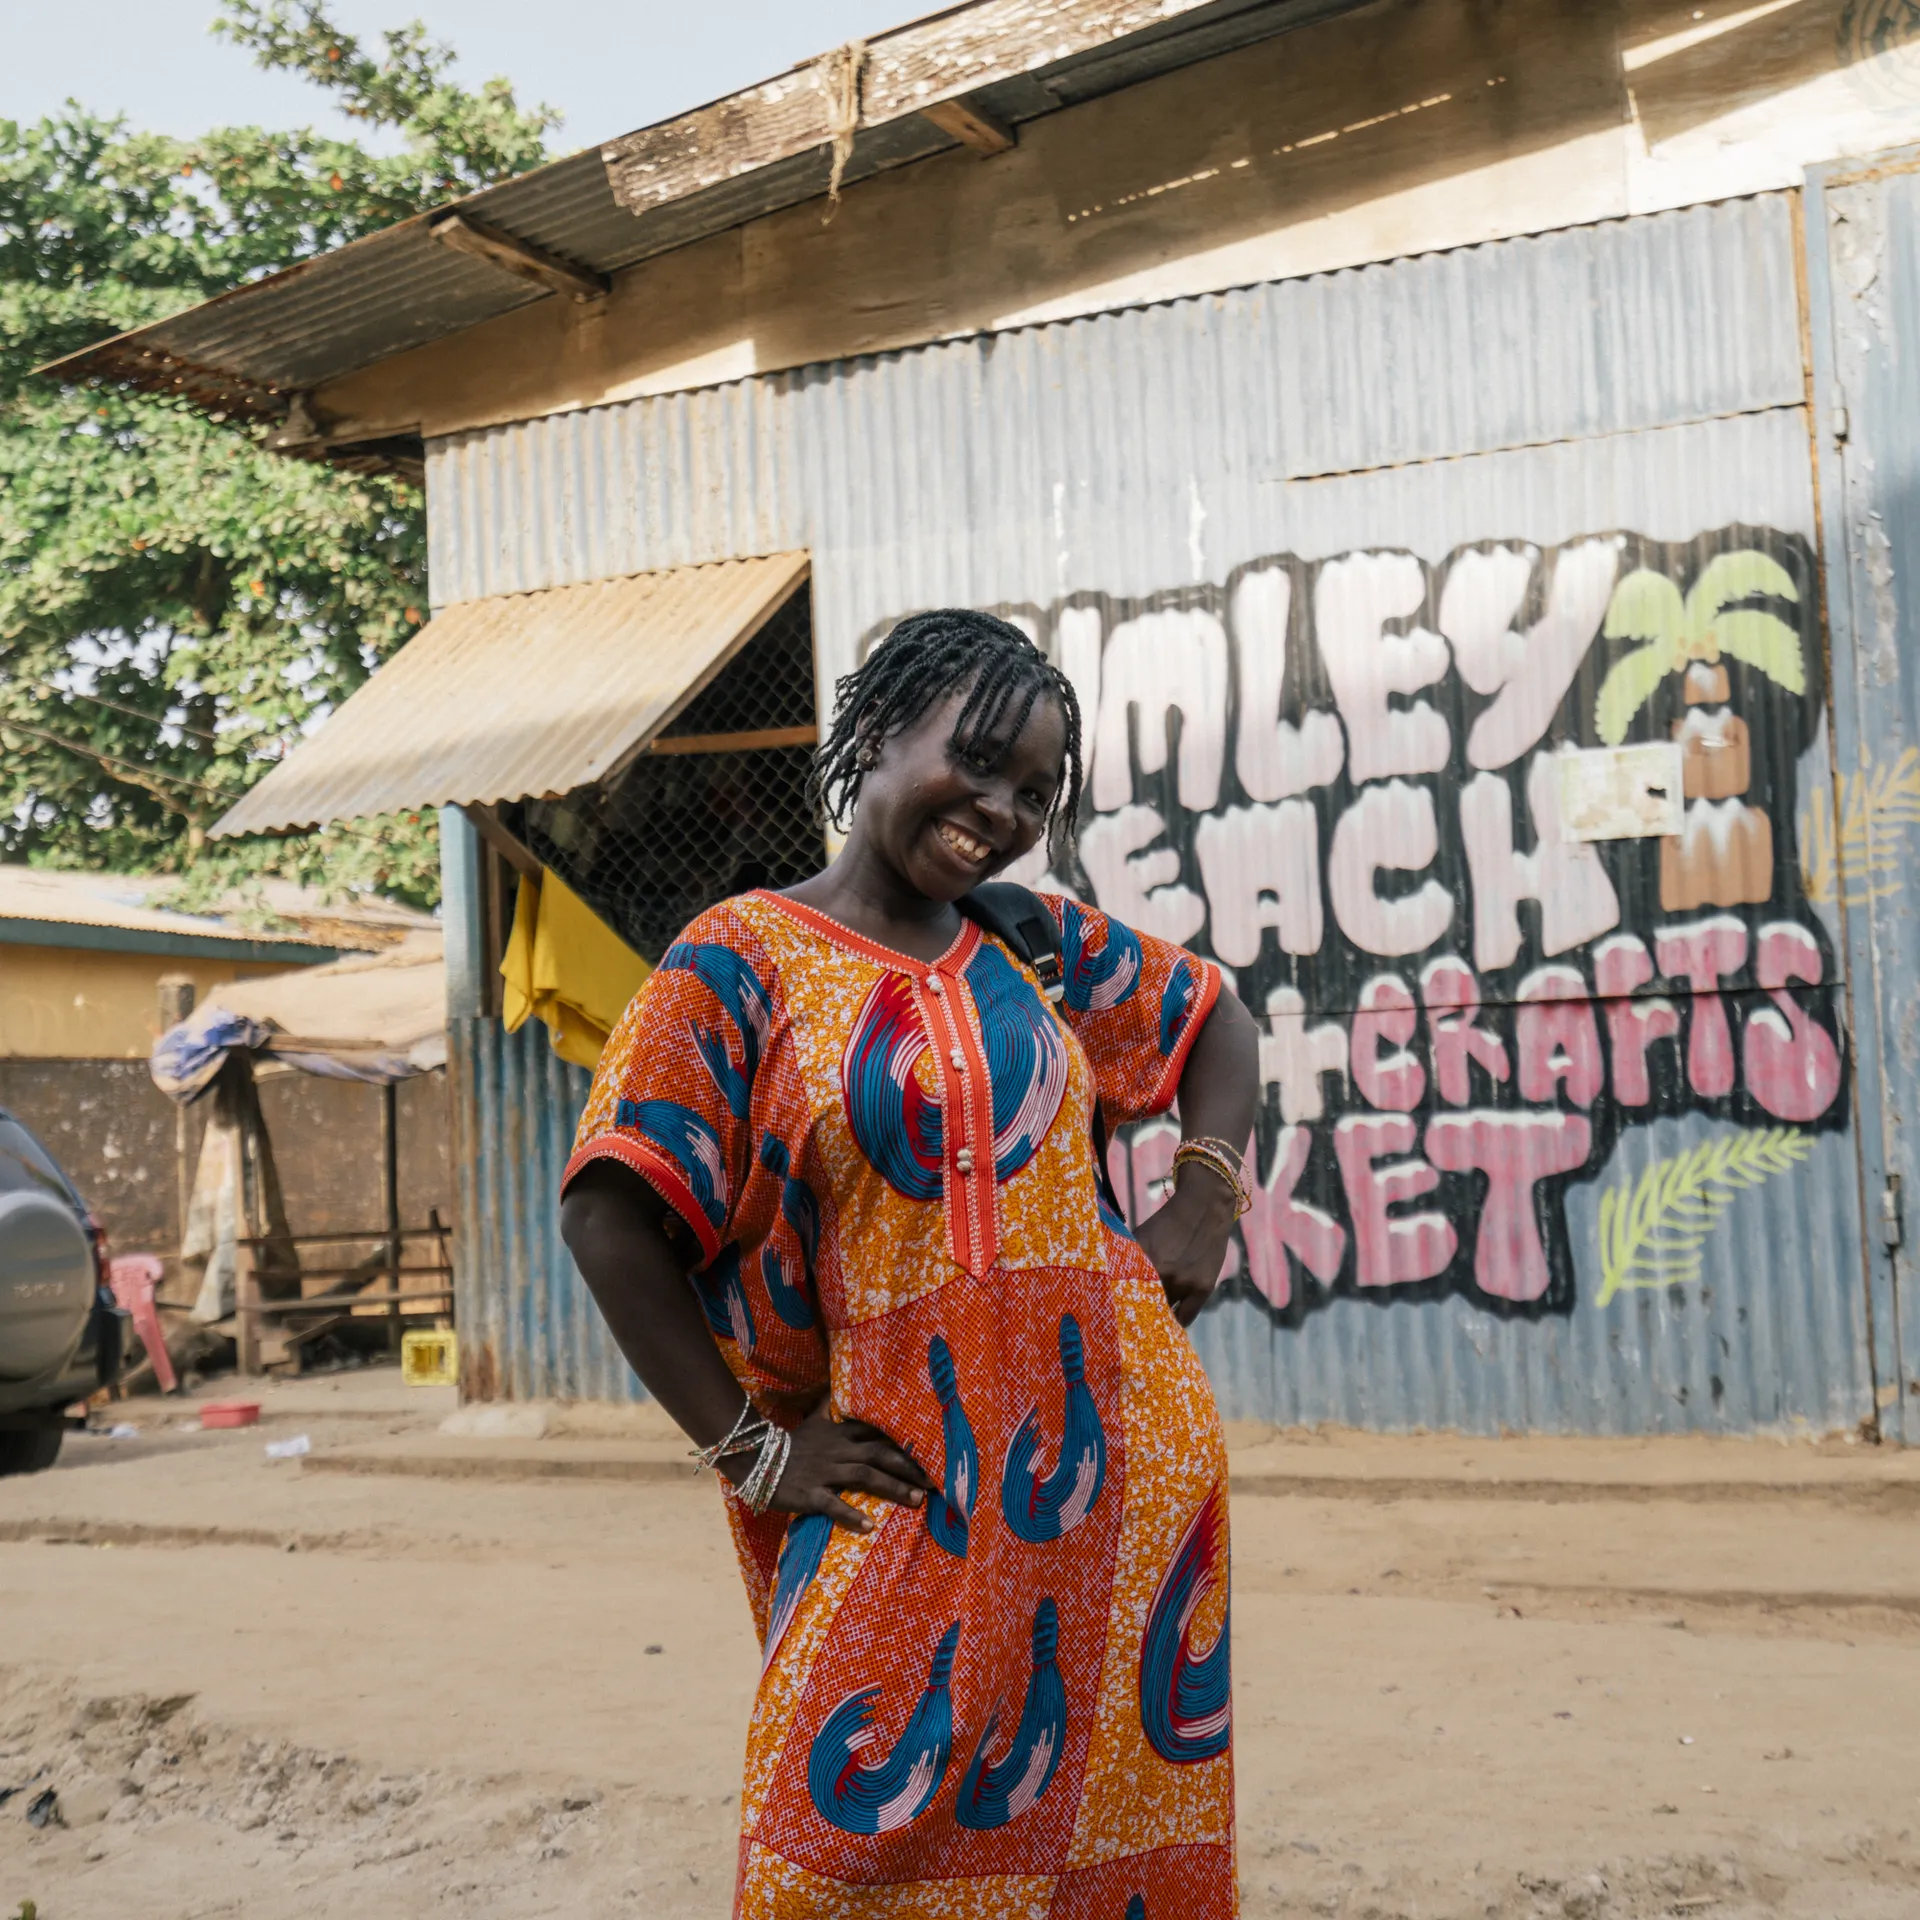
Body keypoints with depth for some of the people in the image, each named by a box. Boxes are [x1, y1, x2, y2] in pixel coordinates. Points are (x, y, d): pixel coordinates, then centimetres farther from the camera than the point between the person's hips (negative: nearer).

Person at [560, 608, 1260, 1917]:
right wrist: (745, 1446, -10)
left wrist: (1209, 1192, 6)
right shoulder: (744, 963, -5)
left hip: (1122, 1458, 4)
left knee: (1103, 1813, 12)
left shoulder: (1037, 943, 8)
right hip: (908, 1476, -4)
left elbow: (1214, 1020, 23)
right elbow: (611, 1219, -10)